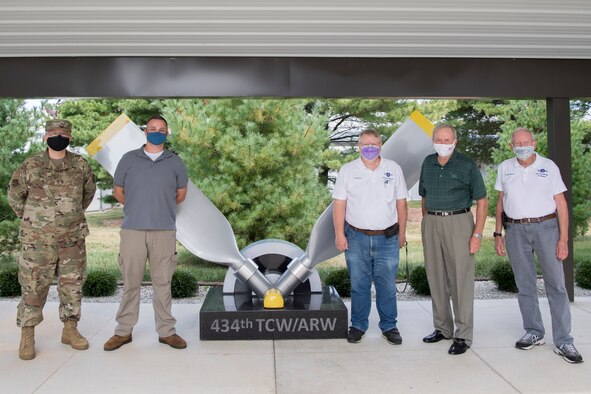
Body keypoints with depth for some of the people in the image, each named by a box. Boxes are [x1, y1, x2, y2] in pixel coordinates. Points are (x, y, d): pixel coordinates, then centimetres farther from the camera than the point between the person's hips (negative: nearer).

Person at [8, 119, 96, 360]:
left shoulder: (81, 165, 2)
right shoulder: (30, 166, -4)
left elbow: (89, 191, 18)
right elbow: (14, 195, 7)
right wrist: (32, 219, 9)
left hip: (73, 238, 3)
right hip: (38, 240, -2)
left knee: (73, 285, 9)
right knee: (33, 286, 2)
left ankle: (70, 329, 24)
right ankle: (27, 335, 15)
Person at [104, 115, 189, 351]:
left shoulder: (175, 162, 9)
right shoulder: (129, 159, 8)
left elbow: (181, 194, 18)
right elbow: (118, 191, 15)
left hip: (164, 231, 0)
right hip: (132, 230, 0)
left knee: (163, 282, 6)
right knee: (130, 282, 5)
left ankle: (166, 331, 14)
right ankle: (124, 331, 16)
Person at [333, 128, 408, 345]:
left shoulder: (394, 169, 4)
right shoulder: (348, 170, 0)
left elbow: (401, 203, 8)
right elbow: (339, 204, -1)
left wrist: (402, 232, 8)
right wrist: (339, 235, -5)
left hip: (387, 238, 1)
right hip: (357, 238, 0)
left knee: (387, 286, 6)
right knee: (359, 285, 9)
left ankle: (389, 326, 22)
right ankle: (358, 326, 23)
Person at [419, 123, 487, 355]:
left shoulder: (467, 165, -3)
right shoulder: (428, 163, 11)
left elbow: (482, 200, -2)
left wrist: (477, 234, -9)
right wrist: (426, 223, 11)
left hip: (458, 223, -5)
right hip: (431, 223, 5)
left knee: (461, 279, -3)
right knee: (436, 278, 10)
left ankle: (463, 336, 5)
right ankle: (442, 328, 23)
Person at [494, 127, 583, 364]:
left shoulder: (548, 166, 0)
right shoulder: (504, 168, 7)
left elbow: (561, 203, -1)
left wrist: (563, 238, -7)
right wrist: (498, 234, 7)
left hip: (545, 227, -2)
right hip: (515, 230, 2)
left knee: (556, 284, -3)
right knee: (525, 285, 8)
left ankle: (563, 341, 4)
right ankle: (534, 333, 22)